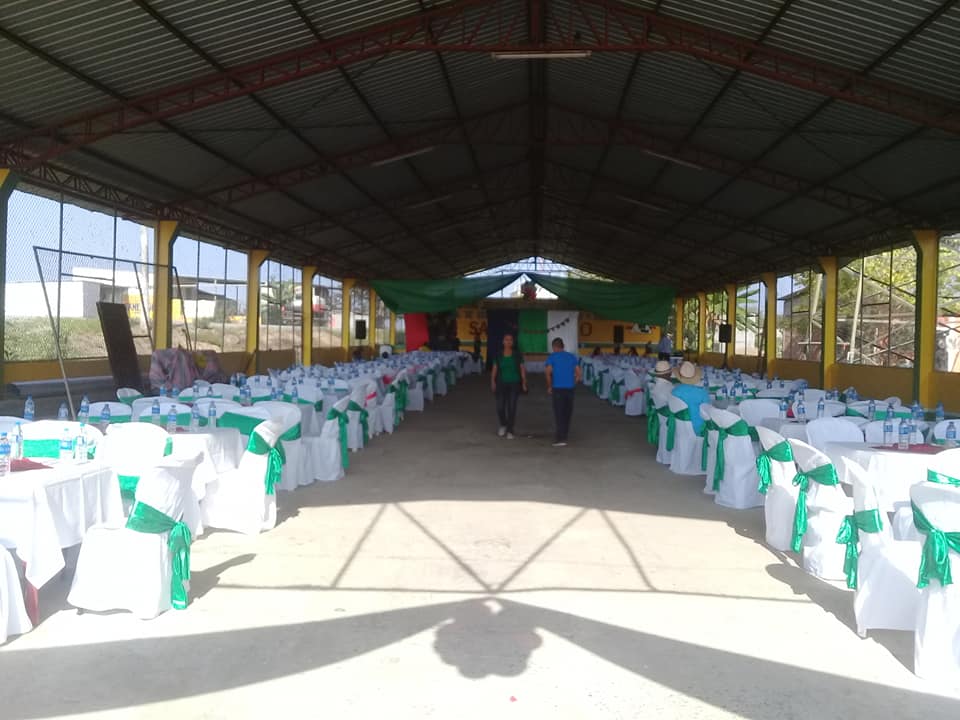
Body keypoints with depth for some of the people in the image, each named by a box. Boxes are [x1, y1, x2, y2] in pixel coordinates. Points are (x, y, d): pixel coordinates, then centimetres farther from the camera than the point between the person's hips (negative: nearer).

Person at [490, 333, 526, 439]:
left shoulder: (517, 355, 1)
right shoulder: (498, 355, 4)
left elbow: (522, 369, 1)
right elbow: (494, 369, 0)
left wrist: (524, 383, -7)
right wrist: (493, 382, -13)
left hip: (514, 384, -1)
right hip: (502, 384, 1)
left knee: (512, 407, -7)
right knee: (500, 407, -5)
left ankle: (510, 431, 4)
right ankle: (503, 425, 25)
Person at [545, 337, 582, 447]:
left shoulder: (552, 357, 1)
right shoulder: (572, 356, 12)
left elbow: (548, 372, -13)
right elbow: (578, 374, 7)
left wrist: (549, 387, -2)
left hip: (558, 389, -4)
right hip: (570, 388, 4)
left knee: (559, 414, -1)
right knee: (567, 414, 13)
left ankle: (560, 439, -7)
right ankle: (564, 437, 19)